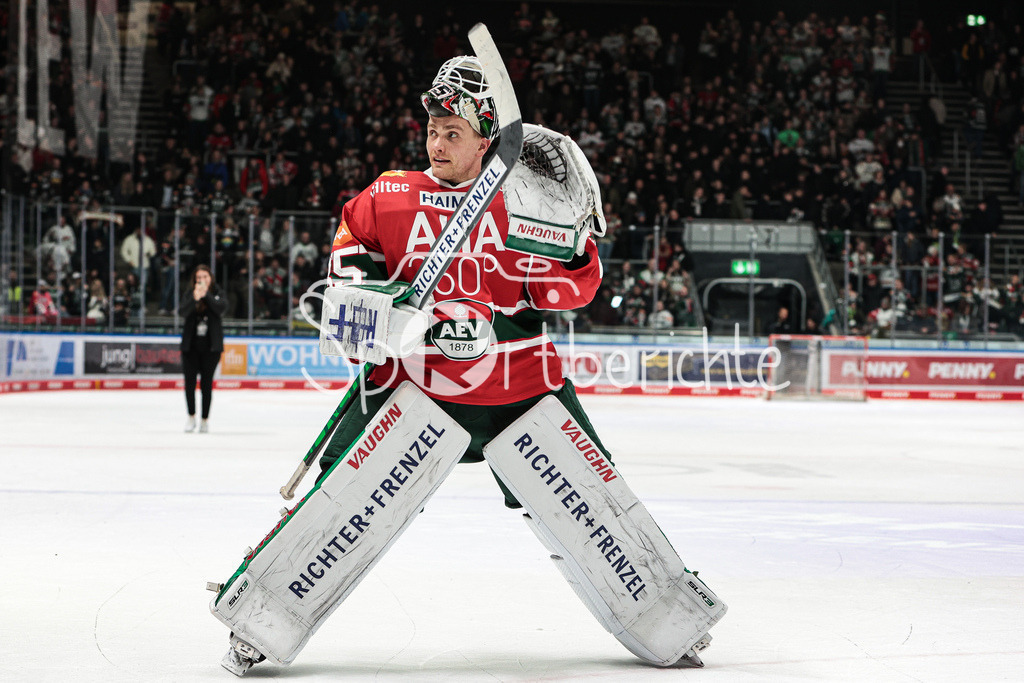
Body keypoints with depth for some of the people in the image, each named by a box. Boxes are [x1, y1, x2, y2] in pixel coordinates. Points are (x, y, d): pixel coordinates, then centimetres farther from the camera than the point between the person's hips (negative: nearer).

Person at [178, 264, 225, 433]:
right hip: (191, 346, 1)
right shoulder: (189, 295, 3)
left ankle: (205, 419, 10)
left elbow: (220, 308, -16)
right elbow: (182, 312, -13)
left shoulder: (217, 295, 3)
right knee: (189, 382, -1)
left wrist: (206, 294, -25)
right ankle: (191, 416, 15)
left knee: (207, 383, 0)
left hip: (210, 347, -1)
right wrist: (194, 299, -29)